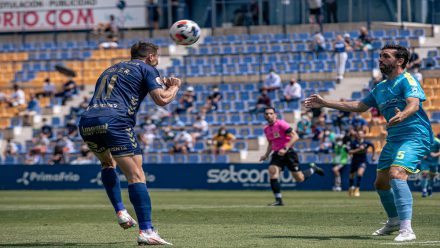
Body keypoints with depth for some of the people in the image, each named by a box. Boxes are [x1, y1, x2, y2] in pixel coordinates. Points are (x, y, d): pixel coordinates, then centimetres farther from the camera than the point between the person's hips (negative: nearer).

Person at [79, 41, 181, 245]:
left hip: (87, 122, 6)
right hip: (114, 122, -6)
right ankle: (146, 231, -16)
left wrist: (161, 84, 43)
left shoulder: (112, 69, 33)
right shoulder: (146, 68, 12)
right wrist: (174, 87, 22)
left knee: (107, 163, 33)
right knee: (136, 175, -6)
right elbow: (161, 99, 0)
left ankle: (120, 212, 20)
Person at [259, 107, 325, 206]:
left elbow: (295, 137, -18)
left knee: (300, 179, -1)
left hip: (288, 153, -6)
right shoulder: (266, 129, 10)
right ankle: (278, 200, -12)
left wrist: (285, 149, -26)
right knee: (272, 174, -17)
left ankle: (313, 169, 30)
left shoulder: (281, 124, -13)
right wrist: (266, 155, 13)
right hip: (277, 154, 6)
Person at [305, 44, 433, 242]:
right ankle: (394, 222, 41)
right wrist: (325, 103, 26)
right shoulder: (380, 88, 18)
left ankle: (406, 230, -35)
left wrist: (402, 115, -51)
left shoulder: (406, 80, -9)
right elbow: (360, 106, 27)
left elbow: (414, 104, -27)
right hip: (393, 139, 10)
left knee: (396, 174, -29)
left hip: (414, 136, -10)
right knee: (381, 182, 16)